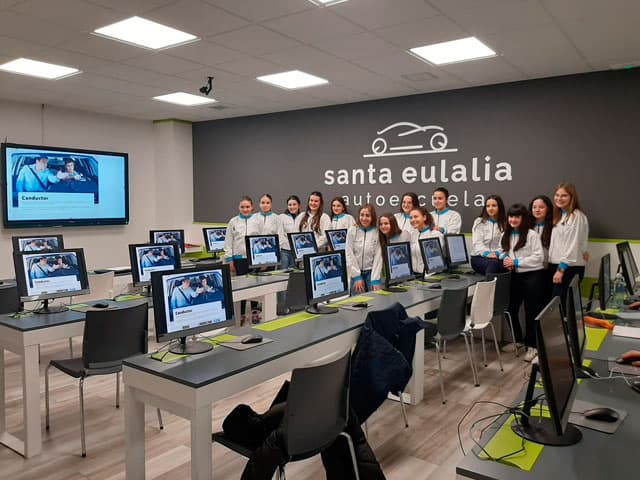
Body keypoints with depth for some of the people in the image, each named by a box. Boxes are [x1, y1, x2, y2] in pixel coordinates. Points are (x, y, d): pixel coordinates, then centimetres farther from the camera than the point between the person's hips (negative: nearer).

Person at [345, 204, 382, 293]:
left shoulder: (377, 233, -4)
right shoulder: (352, 231, -4)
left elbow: (378, 257, -5)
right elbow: (349, 255, -4)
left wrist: (375, 280, -11)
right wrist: (357, 276, -9)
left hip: (371, 272, 0)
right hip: (356, 272, 0)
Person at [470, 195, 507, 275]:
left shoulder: (504, 224, 13)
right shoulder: (479, 222, 12)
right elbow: (477, 243, -2)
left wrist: (497, 253, -22)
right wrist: (487, 253, -21)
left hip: (498, 257, 1)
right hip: (479, 257, -1)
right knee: (493, 263, -35)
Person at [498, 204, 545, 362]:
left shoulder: (532, 234, -11)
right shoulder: (506, 235, 8)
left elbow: (539, 257, -16)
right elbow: (502, 251, 19)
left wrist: (516, 262, -17)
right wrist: (505, 258, -4)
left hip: (533, 275, -6)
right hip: (516, 275, 6)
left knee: (531, 311, 1)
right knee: (511, 309, 9)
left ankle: (532, 345, 13)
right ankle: (517, 339, 30)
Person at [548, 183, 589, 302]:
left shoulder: (577, 217, -10)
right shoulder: (559, 216, 16)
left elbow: (573, 245, -16)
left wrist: (561, 268, -17)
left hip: (570, 267, -8)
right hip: (555, 265, 8)